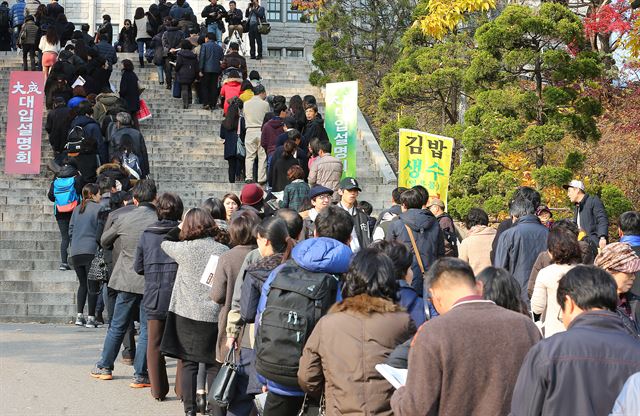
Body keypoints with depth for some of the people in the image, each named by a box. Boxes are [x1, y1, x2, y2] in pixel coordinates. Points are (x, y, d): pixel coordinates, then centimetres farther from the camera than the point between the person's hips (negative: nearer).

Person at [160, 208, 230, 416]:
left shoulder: (185, 249, -8)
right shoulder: (224, 250, -3)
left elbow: (165, 243, 12)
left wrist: (180, 227, 23)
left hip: (187, 313, -1)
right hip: (215, 315, 1)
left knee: (188, 362, 7)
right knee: (213, 364, 9)